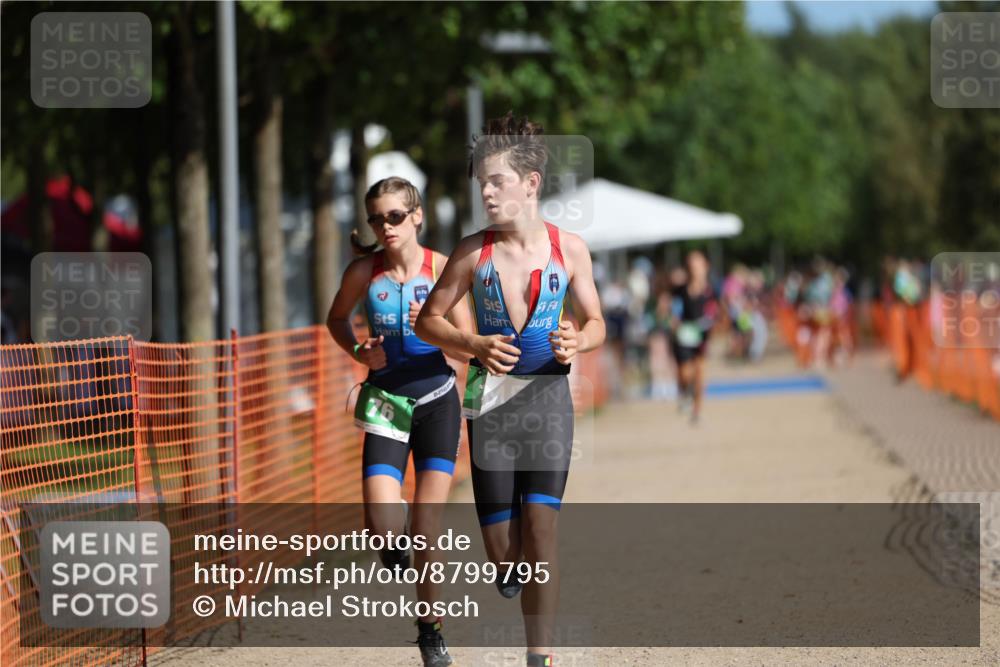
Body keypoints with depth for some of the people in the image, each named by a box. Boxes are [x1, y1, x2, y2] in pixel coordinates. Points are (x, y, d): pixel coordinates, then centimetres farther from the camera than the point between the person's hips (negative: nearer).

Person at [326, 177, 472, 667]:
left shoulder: (441, 268, -7)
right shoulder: (364, 271, -4)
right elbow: (336, 319, 14)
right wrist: (358, 351, -5)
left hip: (437, 401, 0)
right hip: (386, 401, 0)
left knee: (428, 526, 1)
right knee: (382, 525, -17)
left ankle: (429, 626, 19)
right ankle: (394, 552, 19)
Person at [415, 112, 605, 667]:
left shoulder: (569, 248, 1)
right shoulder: (473, 252, 0)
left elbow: (595, 321, 11)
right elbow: (428, 320, 6)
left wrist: (578, 342, -12)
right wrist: (476, 345, -12)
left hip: (548, 393, -1)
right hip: (490, 395, 1)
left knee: (540, 527, -14)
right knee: (503, 553, 1)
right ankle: (512, 569, 41)